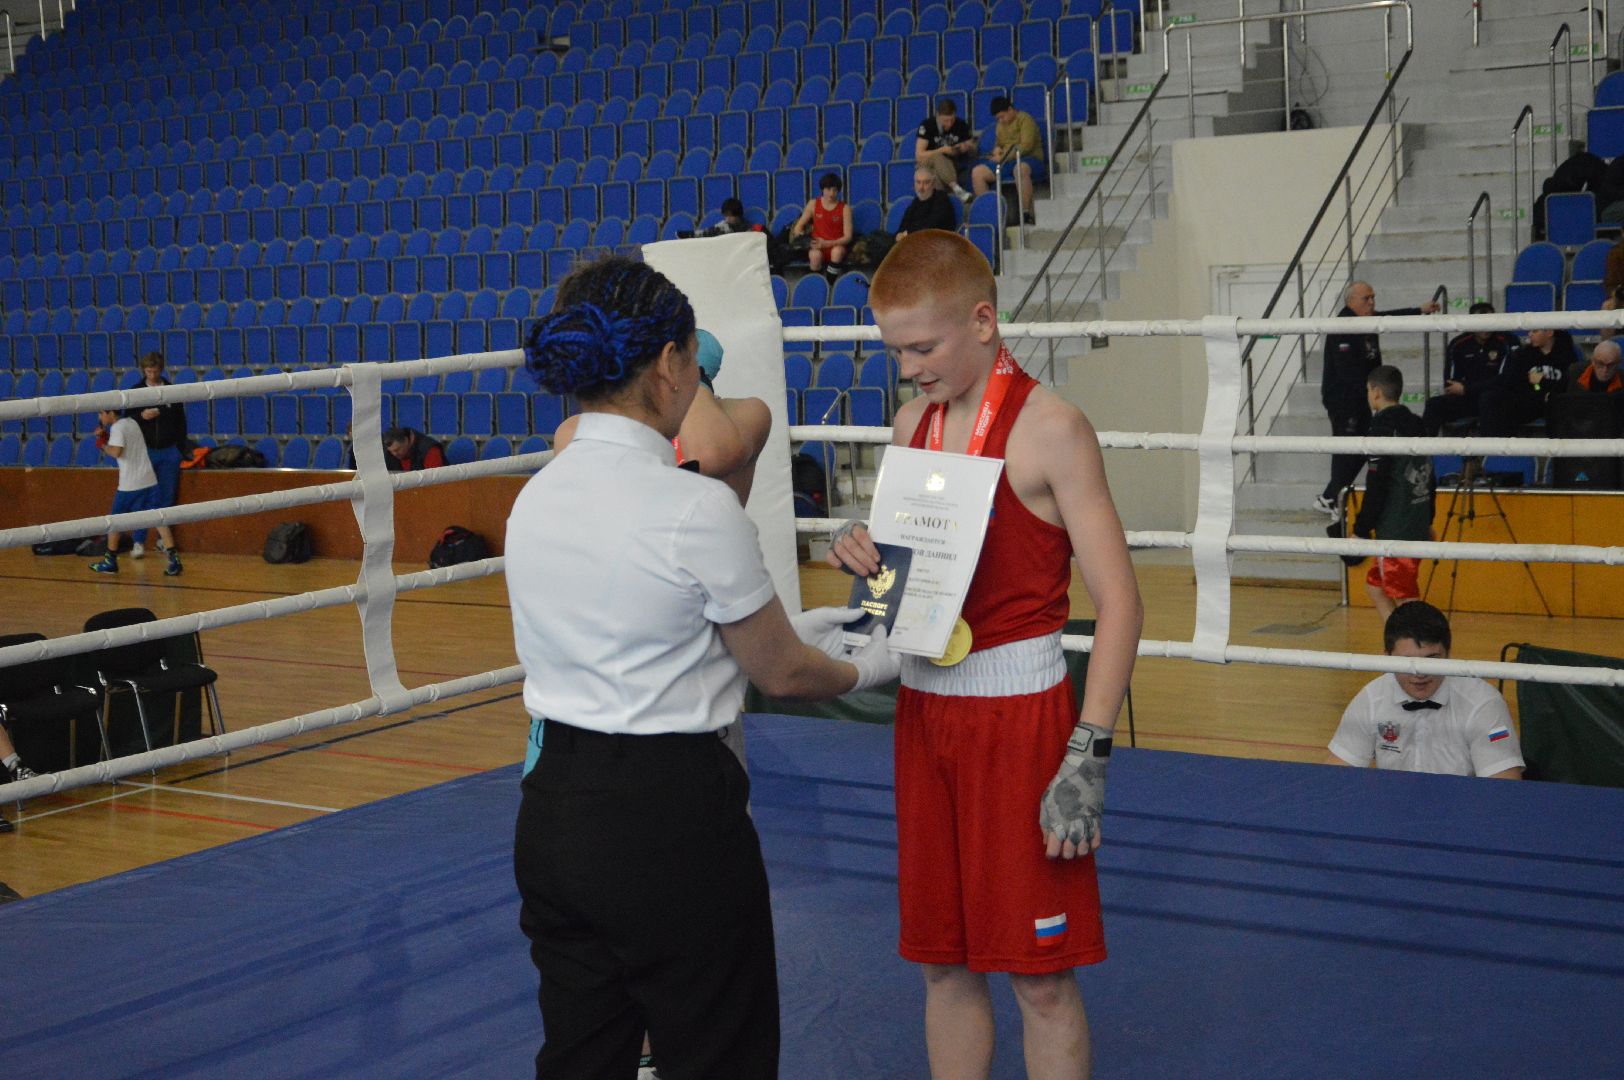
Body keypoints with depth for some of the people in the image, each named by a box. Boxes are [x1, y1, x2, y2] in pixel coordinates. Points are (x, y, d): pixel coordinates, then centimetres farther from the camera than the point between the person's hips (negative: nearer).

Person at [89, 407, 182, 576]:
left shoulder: (117, 427, -9)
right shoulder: (131, 422, 16)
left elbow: (116, 452, -20)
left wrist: (103, 445, -3)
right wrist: (105, 436, 13)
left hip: (130, 484, -7)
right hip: (149, 480, 7)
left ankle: (110, 560, 16)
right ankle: (174, 558, -10)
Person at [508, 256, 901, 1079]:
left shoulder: (536, 496, 3)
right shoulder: (696, 508, -18)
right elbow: (781, 674, -6)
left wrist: (787, 628, 24)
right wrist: (867, 670, 15)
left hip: (551, 810, 7)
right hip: (667, 819, -7)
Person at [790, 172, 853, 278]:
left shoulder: (845, 209, -1)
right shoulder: (813, 205, 4)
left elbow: (847, 237, -7)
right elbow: (798, 227, 7)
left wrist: (827, 243, -22)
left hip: (836, 246, -1)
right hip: (817, 247, 1)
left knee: (837, 251, -37)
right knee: (815, 255, -36)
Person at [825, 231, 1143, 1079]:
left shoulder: (1048, 428, -12)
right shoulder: (915, 422, 9)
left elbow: (1118, 601, -15)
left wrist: (1087, 755, -20)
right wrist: (862, 553, -3)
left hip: (1018, 709, -6)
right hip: (923, 702, 6)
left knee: (1038, 974, 2)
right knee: (942, 961, 13)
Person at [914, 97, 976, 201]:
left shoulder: (961, 125, -1)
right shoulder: (927, 125, -10)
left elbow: (973, 151, 7)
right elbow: (919, 156, -16)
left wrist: (967, 147, -16)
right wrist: (942, 150, -23)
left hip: (952, 167, 4)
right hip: (928, 165, -4)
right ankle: (956, 188, -54)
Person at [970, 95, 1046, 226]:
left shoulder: (1025, 119, -4)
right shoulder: (1001, 125, 20)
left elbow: (1026, 146, -15)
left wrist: (1003, 157, -16)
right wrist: (997, 149, 8)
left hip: (1029, 159, -7)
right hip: (1006, 162, 7)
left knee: (1020, 169, -44)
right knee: (977, 172, -12)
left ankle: (1025, 213, -43)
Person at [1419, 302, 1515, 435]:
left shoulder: (1507, 343, -11)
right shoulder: (1458, 345, 3)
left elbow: (1503, 380, -15)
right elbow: (1450, 382, 8)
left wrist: (1466, 389, -14)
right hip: (1467, 399, 5)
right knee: (1434, 405, -16)